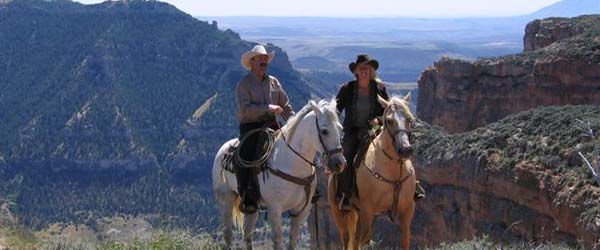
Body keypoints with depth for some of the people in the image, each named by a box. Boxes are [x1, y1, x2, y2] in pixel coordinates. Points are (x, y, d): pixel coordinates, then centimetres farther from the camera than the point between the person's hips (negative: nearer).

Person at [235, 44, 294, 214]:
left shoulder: (273, 82, 16)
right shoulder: (244, 84, 0)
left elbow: (285, 106, 19)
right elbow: (245, 109, -14)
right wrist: (268, 108, -17)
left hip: (271, 125, 4)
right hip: (250, 126, -4)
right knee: (246, 158, -25)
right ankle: (247, 197, -23)